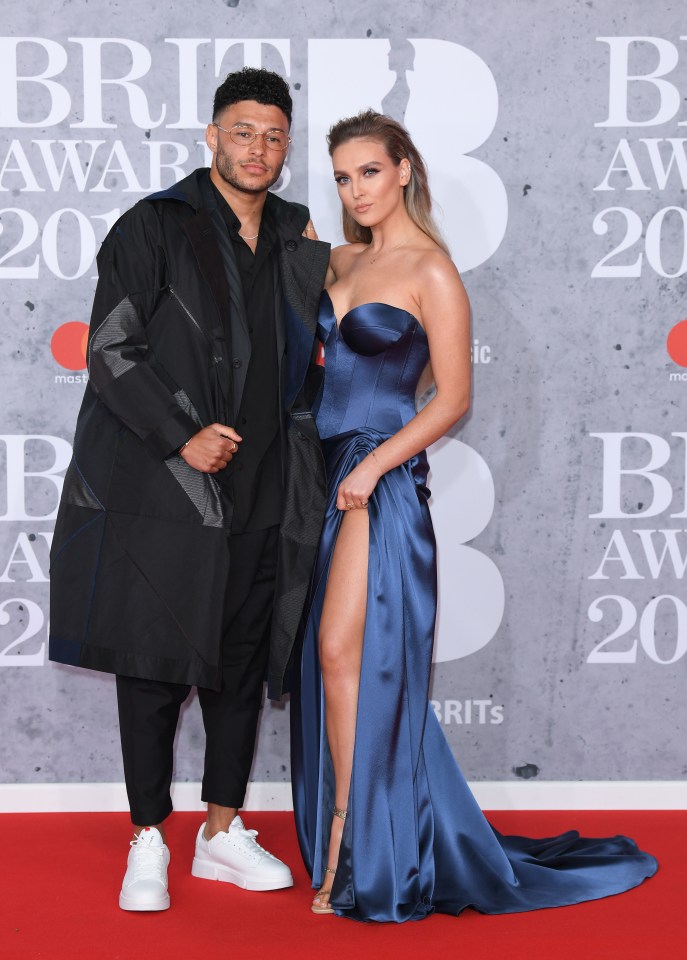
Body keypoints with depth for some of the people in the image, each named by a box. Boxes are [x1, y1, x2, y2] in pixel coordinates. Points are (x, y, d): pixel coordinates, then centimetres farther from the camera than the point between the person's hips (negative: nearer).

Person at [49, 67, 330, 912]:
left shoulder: (293, 237, 11)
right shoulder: (155, 227, -4)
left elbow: (312, 354, 20)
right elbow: (110, 351, -9)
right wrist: (180, 437, -16)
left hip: (259, 492, 5)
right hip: (162, 489, -5)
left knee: (242, 664, 11)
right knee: (153, 665, 0)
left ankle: (223, 833, 24)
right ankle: (148, 845, 12)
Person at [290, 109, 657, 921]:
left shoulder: (430, 269, -7)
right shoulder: (343, 261, 14)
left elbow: (453, 397, -10)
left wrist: (374, 464, -17)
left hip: (384, 479, -7)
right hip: (330, 469, 7)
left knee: (344, 651, -11)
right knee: (330, 659, 7)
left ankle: (349, 859, -3)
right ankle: (347, 844, 17)